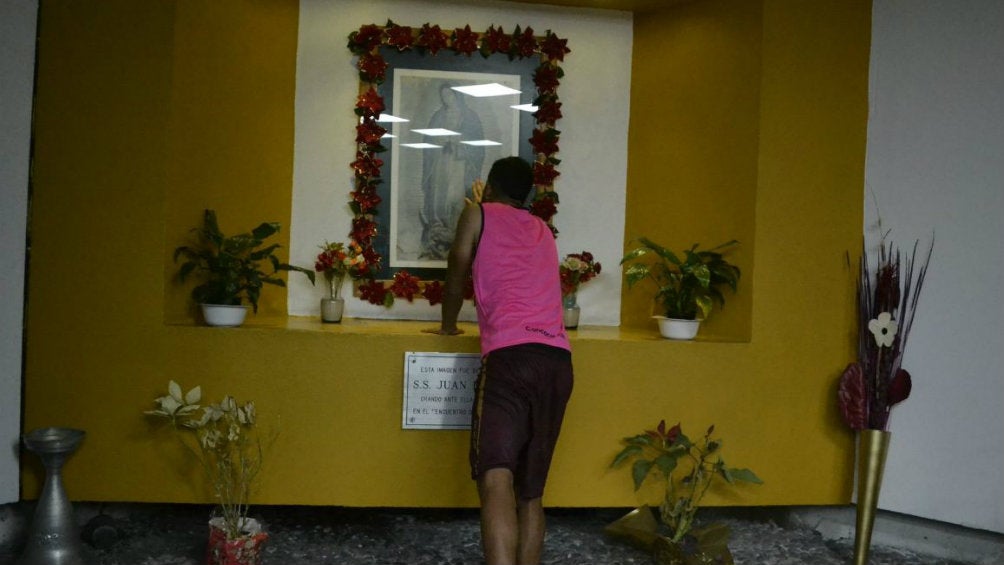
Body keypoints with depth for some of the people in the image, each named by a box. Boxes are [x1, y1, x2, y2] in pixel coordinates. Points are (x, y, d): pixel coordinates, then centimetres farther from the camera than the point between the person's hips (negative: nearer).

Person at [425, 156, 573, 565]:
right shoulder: (543, 230, 29)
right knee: (531, 489, 12)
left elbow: (456, 276, 17)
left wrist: (448, 325, 37)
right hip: (558, 362, 6)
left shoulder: (478, 215, 13)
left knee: (496, 477, -17)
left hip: (511, 356, -6)